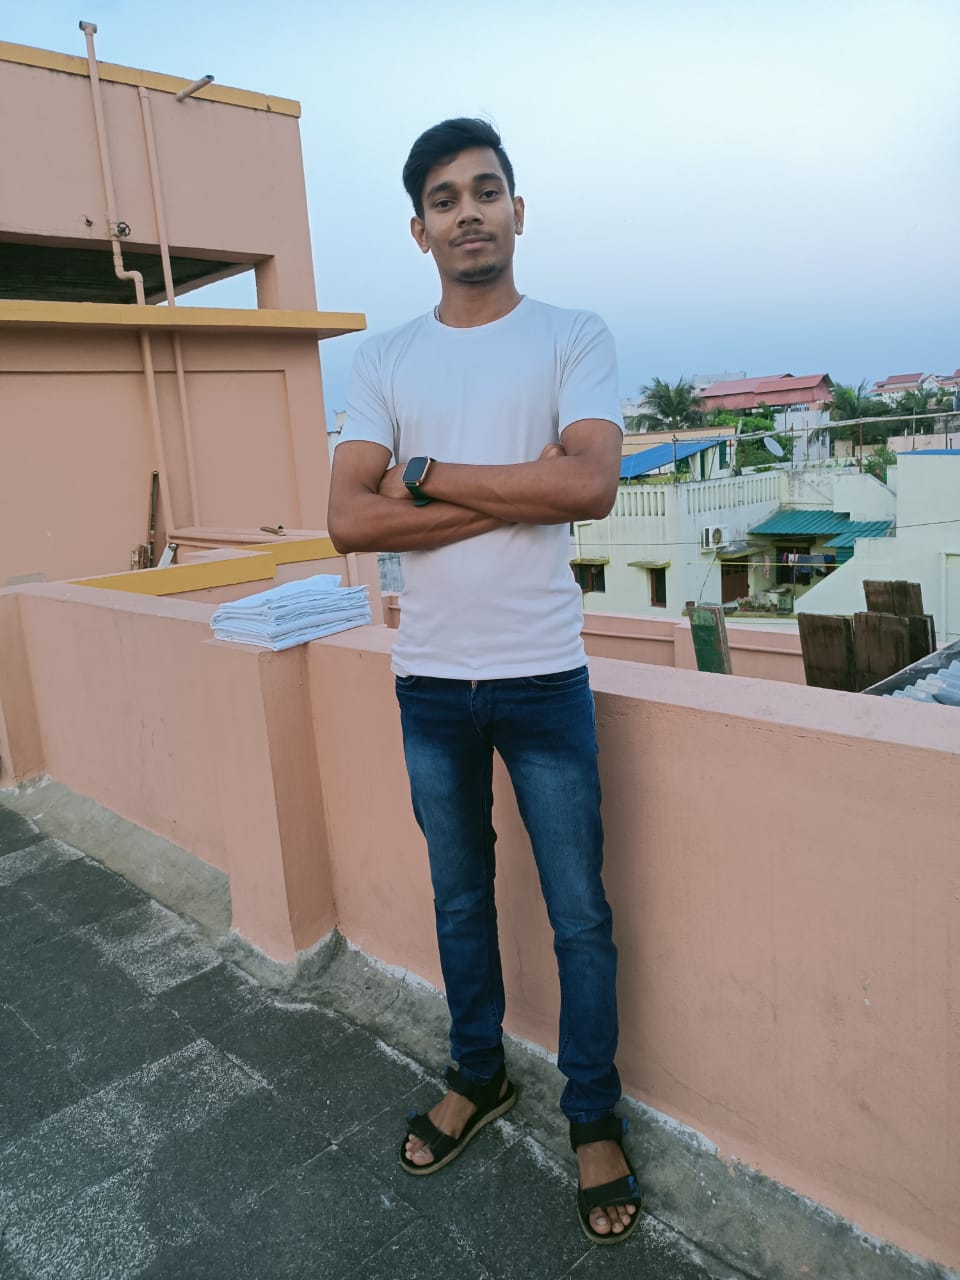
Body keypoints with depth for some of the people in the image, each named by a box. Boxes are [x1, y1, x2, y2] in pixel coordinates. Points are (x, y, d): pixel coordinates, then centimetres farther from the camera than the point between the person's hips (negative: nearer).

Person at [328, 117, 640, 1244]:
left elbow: (592, 484, -18)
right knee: (460, 900, 19)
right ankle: (478, 1077, 42)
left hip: (543, 675, -2)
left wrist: (424, 475, -14)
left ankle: (595, 1120, 31)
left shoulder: (574, 338, -1)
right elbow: (350, 521, -9)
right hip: (429, 681, 3)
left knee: (578, 914, 9)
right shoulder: (382, 362, 5)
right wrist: (517, 492, -14)